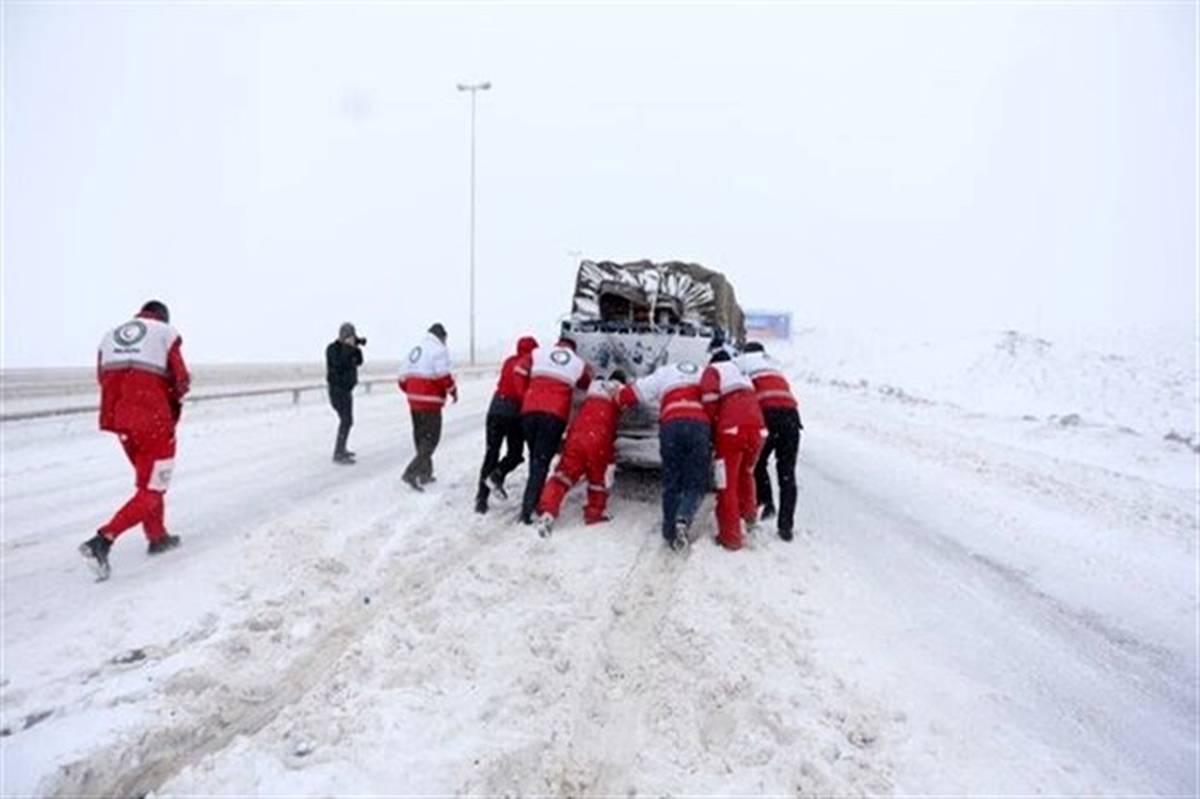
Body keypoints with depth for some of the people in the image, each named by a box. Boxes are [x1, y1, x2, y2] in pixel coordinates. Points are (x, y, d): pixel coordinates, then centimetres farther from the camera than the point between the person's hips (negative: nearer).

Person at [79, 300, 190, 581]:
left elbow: (103, 379, 8)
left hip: (119, 420, 6)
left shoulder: (109, 336, 14)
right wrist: (172, 398, 12)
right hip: (154, 422, -6)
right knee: (151, 491, 0)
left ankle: (157, 537, 34)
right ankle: (102, 541, -16)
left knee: (148, 479, 24)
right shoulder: (166, 332, -2)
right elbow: (181, 380, -7)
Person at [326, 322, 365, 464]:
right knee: (346, 421, -18)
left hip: (347, 389, 9)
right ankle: (338, 455, -18)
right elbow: (339, 364, -28)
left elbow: (359, 362, 9)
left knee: (347, 420, 19)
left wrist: (358, 348, -5)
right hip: (337, 389, -9)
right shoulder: (333, 348, -13)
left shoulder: (348, 348, 10)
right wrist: (348, 348, -26)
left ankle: (341, 449, 34)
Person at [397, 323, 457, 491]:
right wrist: (453, 391, -3)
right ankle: (412, 472, -14)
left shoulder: (415, 350, 16)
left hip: (414, 400, 8)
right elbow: (444, 375, -18)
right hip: (430, 402, -8)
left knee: (420, 437, 17)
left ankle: (425, 473, 26)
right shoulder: (439, 350, -9)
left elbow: (403, 377, 16)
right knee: (431, 438, -4)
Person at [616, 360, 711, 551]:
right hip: (701, 426, 0)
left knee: (671, 483, 11)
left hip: (671, 425, 0)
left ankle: (670, 532, 7)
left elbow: (632, 393, 21)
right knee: (696, 483, 6)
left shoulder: (663, 374, 25)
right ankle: (684, 518, -20)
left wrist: (617, 395, 39)